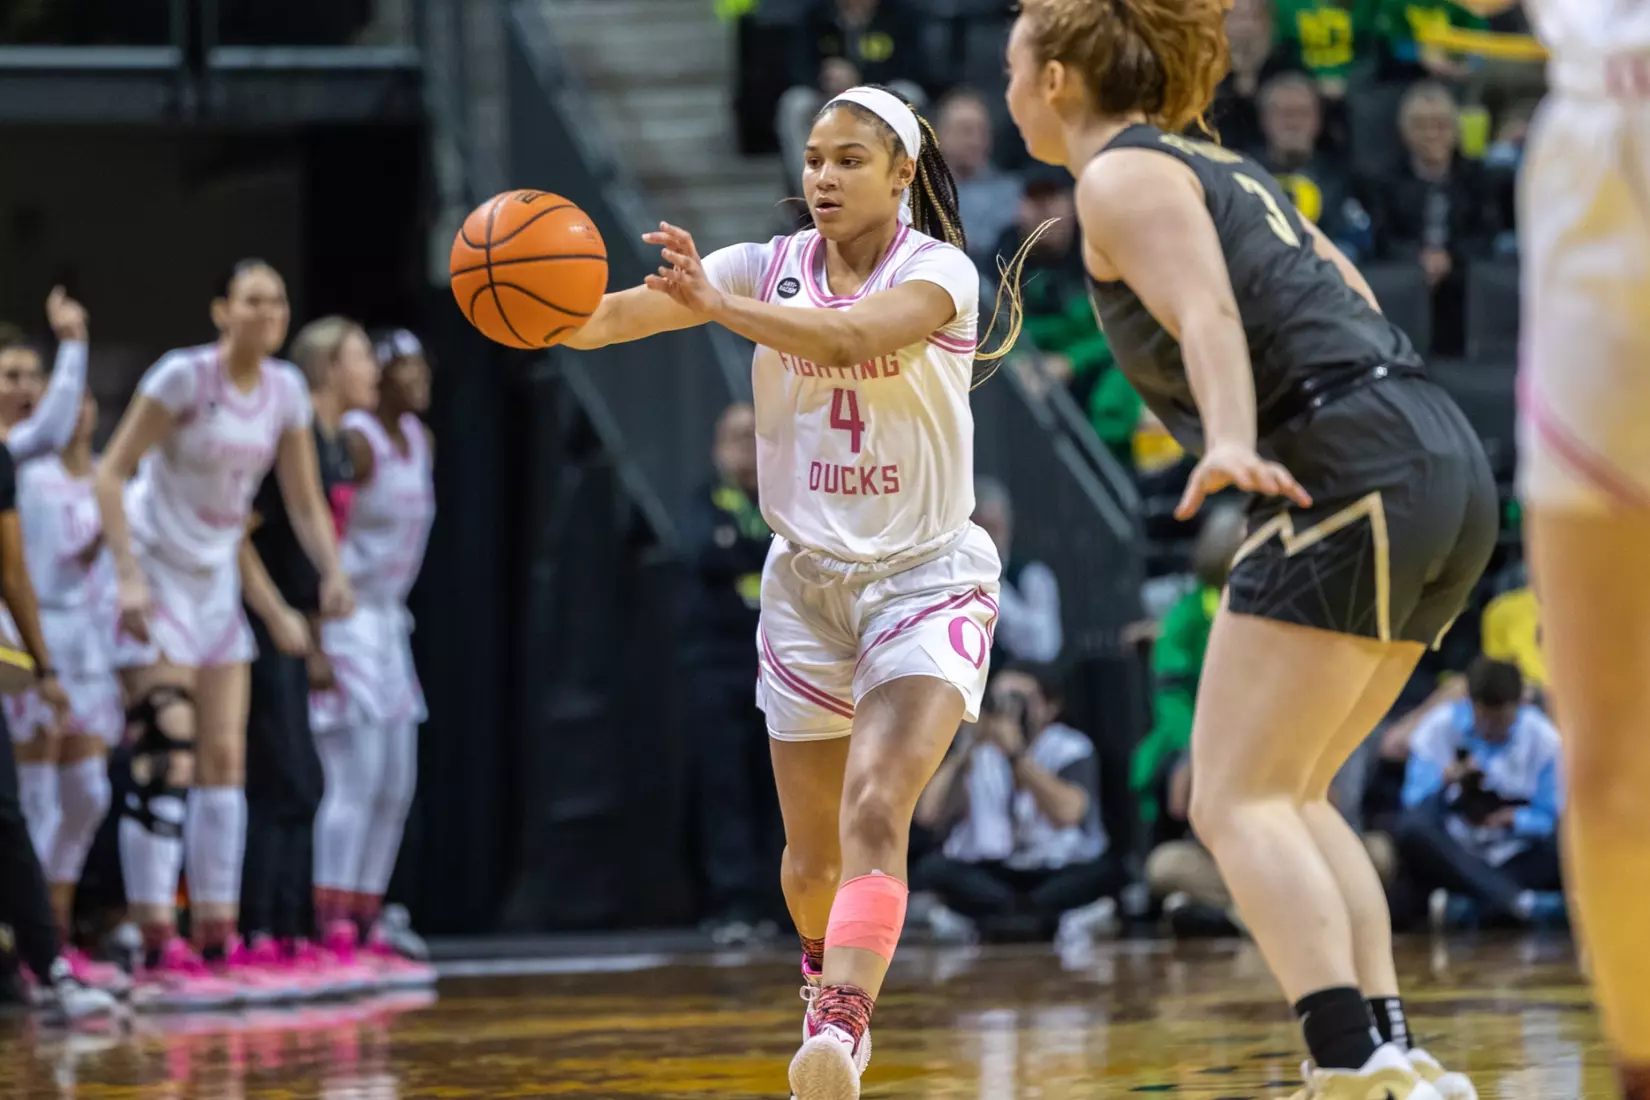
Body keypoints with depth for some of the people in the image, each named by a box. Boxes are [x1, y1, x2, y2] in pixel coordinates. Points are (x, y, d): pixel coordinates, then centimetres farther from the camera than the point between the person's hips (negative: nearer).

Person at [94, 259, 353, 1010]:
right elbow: (111, 473, -16)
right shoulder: (184, 377, -17)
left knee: (225, 760, 5)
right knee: (166, 766, -13)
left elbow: (304, 500, 8)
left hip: (217, 582, 7)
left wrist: (332, 572, -9)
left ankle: (219, 948, 10)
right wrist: (128, 576, -24)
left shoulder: (285, 391, 2)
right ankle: (157, 957, -13)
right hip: (157, 578, -7)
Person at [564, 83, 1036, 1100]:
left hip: (926, 578, -4)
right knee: (812, 849, 11)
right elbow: (633, 310, -16)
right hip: (807, 582, 4)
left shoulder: (939, 271, -11)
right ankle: (828, 978, 40)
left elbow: (852, 338, -33)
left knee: (875, 811, -24)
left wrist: (719, 302, -44)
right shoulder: (774, 267, -1)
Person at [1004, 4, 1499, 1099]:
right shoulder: (1219, 167, 25)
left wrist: (1231, 442, -33)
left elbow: (1207, 313, -17)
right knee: (1289, 796, 15)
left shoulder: (1123, 174, 0)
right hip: (1450, 466, 9)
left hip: (1353, 469, -9)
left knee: (1237, 802, -10)